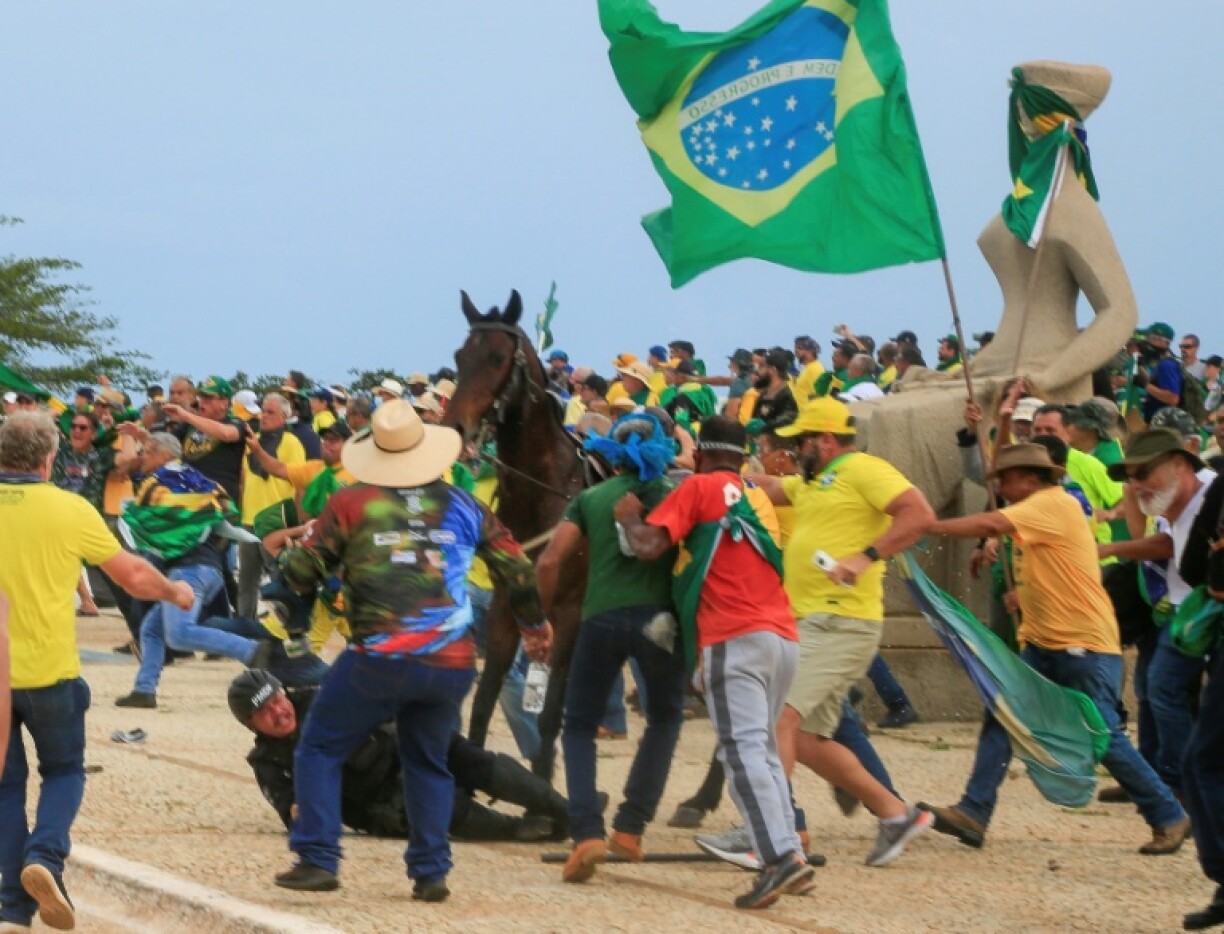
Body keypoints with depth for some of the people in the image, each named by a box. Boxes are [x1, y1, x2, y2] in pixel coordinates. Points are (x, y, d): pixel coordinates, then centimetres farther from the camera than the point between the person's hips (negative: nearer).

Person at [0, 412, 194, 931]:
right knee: (64, 771, 18)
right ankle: (45, 855, -8)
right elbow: (133, 576, 3)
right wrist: (175, 592, 22)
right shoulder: (69, 509, -7)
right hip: (49, 670, -1)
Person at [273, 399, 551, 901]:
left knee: (319, 749, 11)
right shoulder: (463, 507, 11)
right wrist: (535, 624, 37)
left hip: (380, 658, -3)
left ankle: (317, 860, 3)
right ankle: (430, 872, 12)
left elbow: (301, 574, 2)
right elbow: (517, 571, 19)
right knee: (427, 762, 21)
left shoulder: (350, 503, 0)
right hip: (452, 666, 4)